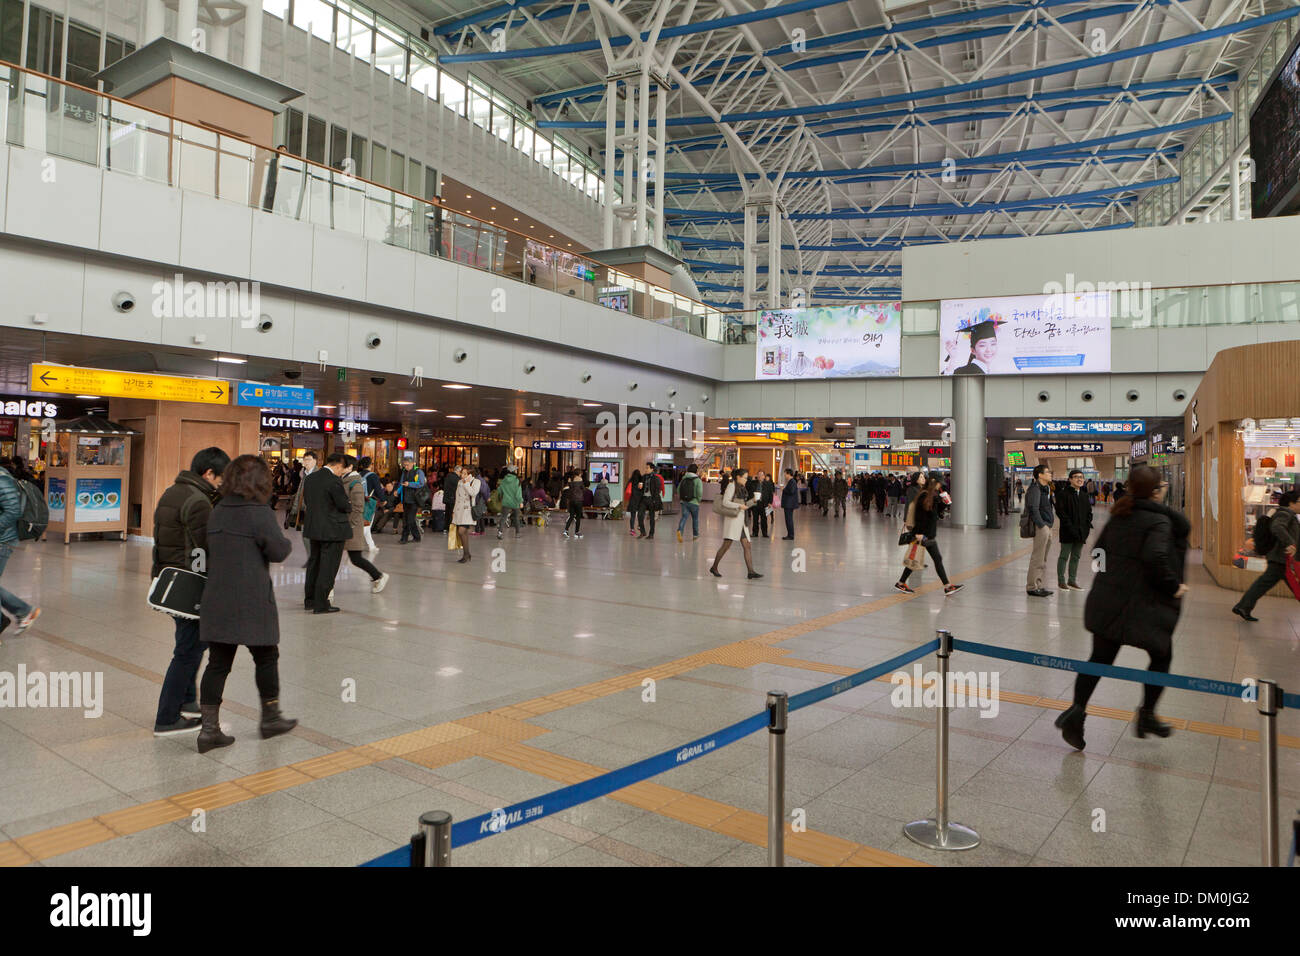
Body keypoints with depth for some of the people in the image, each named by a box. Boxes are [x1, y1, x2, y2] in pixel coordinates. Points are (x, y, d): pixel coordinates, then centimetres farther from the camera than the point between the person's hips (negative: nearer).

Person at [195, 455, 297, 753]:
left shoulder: (217, 512, 8)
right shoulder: (259, 513, -14)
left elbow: (212, 549, 14)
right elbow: (278, 551, -11)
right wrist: (287, 542, 8)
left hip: (217, 600, 6)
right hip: (251, 602, -6)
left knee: (218, 663, 10)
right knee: (266, 657, 12)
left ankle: (209, 728, 10)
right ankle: (270, 717, 25)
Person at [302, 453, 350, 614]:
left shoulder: (309, 478, 6)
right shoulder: (334, 481, -18)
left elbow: (306, 502, 12)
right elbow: (344, 505, -16)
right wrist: (349, 505, 6)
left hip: (313, 528, 8)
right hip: (333, 530, -8)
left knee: (314, 563, 18)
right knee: (328, 566, 0)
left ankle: (309, 600, 27)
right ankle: (321, 604, 4)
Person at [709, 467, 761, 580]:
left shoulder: (741, 488, 19)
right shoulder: (731, 486, -6)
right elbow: (725, 502, -15)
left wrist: (753, 500, 10)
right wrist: (739, 506, -20)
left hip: (741, 521, 8)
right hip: (732, 519, -8)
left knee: (747, 546, -1)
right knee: (727, 545, -9)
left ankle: (751, 571, -6)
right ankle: (714, 567, 5)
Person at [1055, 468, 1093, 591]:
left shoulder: (1084, 494, 13)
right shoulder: (1063, 493, -9)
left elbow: (1089, 511, 19)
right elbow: (1060, 511, -13)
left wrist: (1088, 525, 5)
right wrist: (1069, 525, -19)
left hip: (1081, 531, 7)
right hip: (1068, 532, -6)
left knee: (1076, 557, 12)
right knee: (1064, 556, 0)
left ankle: (1072, 581, 20)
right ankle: (1061, 581, 7)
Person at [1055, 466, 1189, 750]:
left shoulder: (1119, 516, 9)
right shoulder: (1159, 520, -13)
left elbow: (1099, 548, 15)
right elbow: (1156, 556, -27)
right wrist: (1172, 587, -14)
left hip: (1105, 599, 6)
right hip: (1141, 604, -6)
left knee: (1100, 658, 9)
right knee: (1161, 656, 18)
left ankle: (1078, 708, -4)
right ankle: (1147, 714, 23)